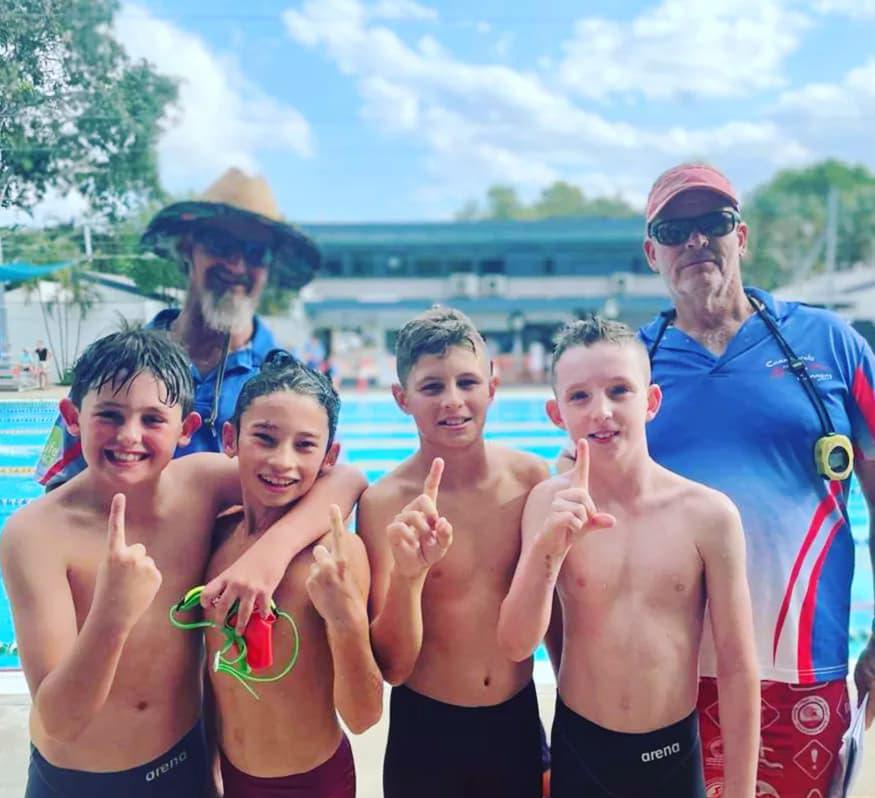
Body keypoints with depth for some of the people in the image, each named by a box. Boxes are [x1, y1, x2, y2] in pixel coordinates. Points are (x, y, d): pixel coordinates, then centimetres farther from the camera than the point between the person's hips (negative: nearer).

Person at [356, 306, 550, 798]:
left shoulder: (532, 477, -10)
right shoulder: (384, 503, -17)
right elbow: (392, 668, -16)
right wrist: (407, 575, -33)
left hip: (520, 724, 2)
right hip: (425, 734, -2)